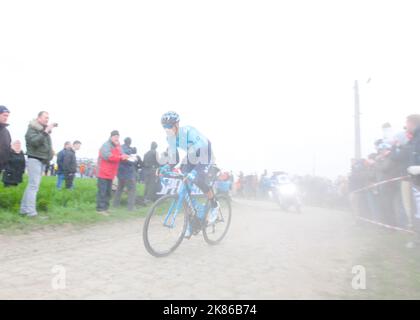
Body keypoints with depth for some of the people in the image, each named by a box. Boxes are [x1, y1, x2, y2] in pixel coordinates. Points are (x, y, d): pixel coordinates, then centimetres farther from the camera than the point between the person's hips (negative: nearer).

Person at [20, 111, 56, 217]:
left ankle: (24, 209, 14)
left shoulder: (45, 130, 20)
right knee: (34, 185, -13)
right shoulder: (32, 128, -5)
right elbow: (34, 141, -22)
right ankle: (31, 211, -14)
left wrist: (50, 153, 13)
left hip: (43, 160, 8)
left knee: (32, 185, 9)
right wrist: (45, 132, -23)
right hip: (34, 159, -8)